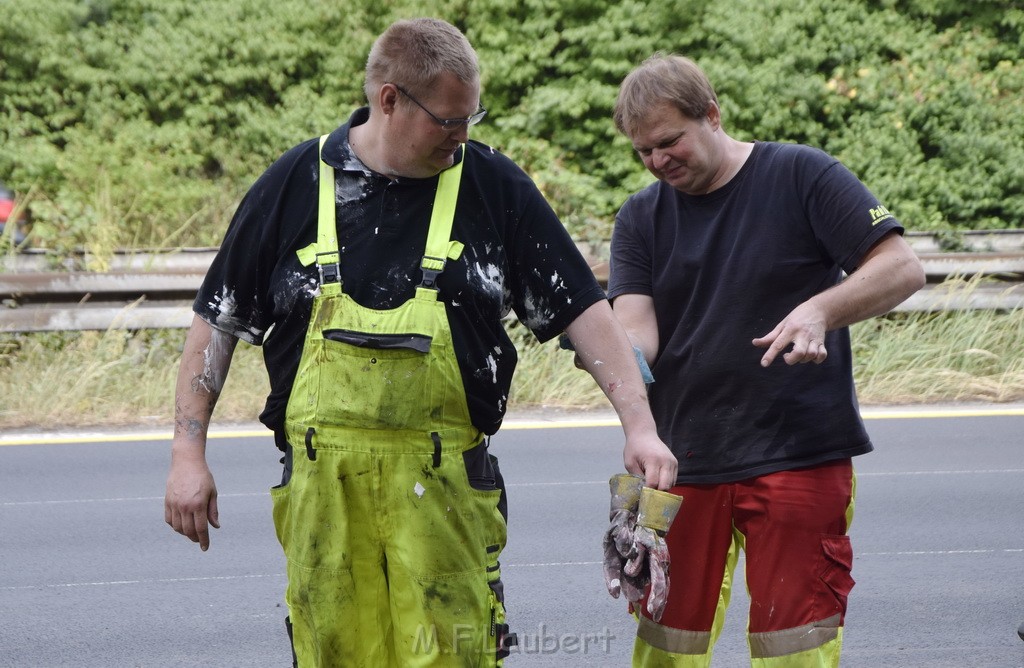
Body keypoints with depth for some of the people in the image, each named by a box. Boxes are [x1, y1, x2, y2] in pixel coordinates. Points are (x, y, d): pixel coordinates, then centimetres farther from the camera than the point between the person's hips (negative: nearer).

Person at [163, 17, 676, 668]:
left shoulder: (495, 186, 4)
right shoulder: (296, 183, 5)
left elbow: (585, 310, 4)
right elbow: (219, 322, 10)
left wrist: (639, 425, -6)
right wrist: (188, 455, 6)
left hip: (446, 488, -1)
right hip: (322, 487, 1)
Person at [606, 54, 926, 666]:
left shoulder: (801, 176, -2)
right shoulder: (642, 217, 10)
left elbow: (903, 269, -8)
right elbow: (636, 327, -2)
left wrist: (819, 311, -25)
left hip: (799, 457, -4)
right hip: (682, 463, 4)